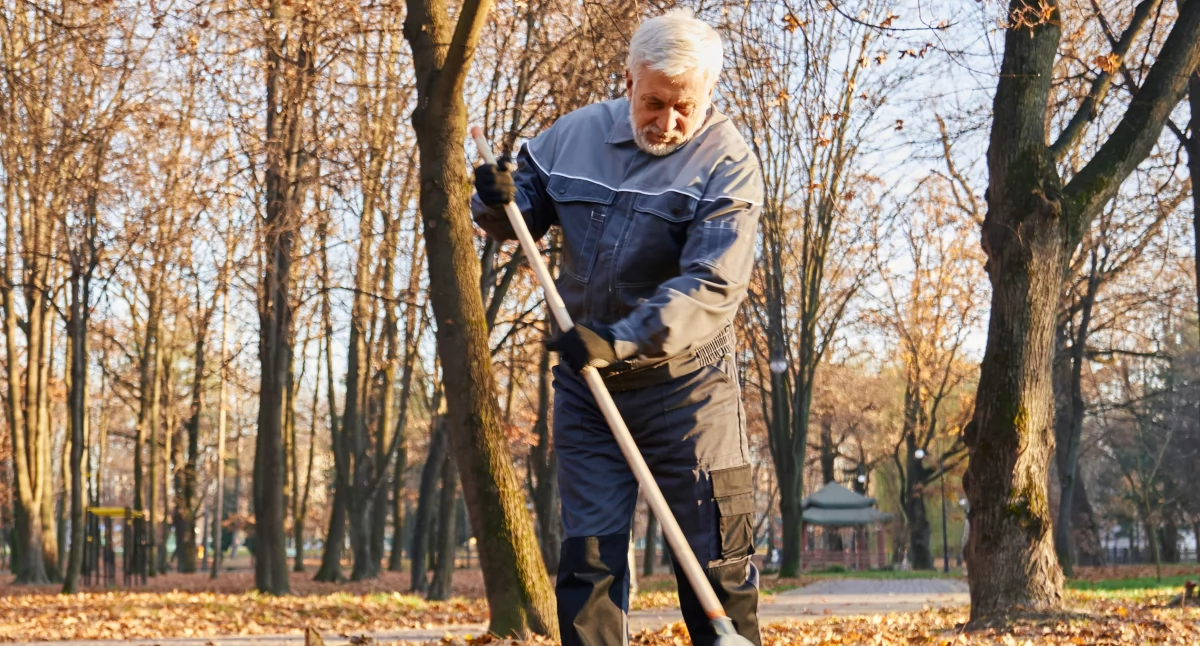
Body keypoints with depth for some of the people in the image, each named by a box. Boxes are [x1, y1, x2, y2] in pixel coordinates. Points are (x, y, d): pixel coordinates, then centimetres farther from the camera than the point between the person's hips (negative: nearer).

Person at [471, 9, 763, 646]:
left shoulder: (727, 163, -11)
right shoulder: (574, 134, 3)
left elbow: (711, 286, -21)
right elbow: (521, 214, 16)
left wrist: (620, 343, -31)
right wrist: (498, 202, -9)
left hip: (686, 385, -4)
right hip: (585, 387, 4)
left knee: (717, 560, 0)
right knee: (588, 556, 6)